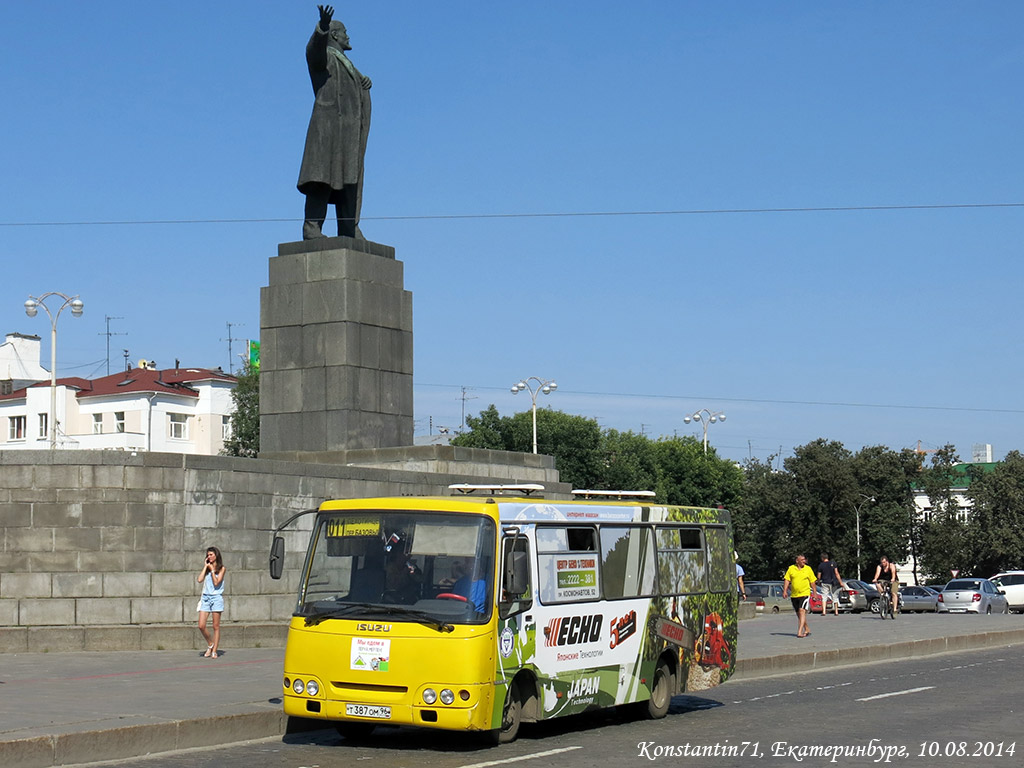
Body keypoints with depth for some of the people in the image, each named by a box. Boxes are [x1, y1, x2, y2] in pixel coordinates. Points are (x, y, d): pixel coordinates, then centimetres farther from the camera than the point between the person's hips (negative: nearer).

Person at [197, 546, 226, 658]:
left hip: (216, 597, -4)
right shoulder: (207, 568, 14)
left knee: (216, 627, -2)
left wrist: (212, 570, -6)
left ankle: (214, 651, 3)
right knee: (201, 626, -4)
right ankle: (210, 645, 18)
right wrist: (205, 567, 1)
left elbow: (216, 582, -10)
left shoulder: (222, 569, 2)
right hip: (205, 597, 4)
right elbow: (199, 580, -2)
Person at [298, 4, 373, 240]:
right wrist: (322, 27, -41)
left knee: (349, 181, 4)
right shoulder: (323, 56, 3)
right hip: (330, 125, -8)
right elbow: (314, 47, -19)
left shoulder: (345, 64, 29)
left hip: (351, 131, 8)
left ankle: (349, 231, 3)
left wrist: (365, 81, 4)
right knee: (324, 176, -16)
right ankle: (311, 227, -22)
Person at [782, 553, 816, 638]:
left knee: (802, 611, -18)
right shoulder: (791, 569, 4)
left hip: (805, 594, -3)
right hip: (794, 595, 3)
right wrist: (785, 591, -7)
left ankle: (800, 631, -23)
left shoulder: (808, 569, 3)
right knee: (798, 614, 11)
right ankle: (807, 630, 27)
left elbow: (812, 582, 7)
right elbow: (786, 580, 4)